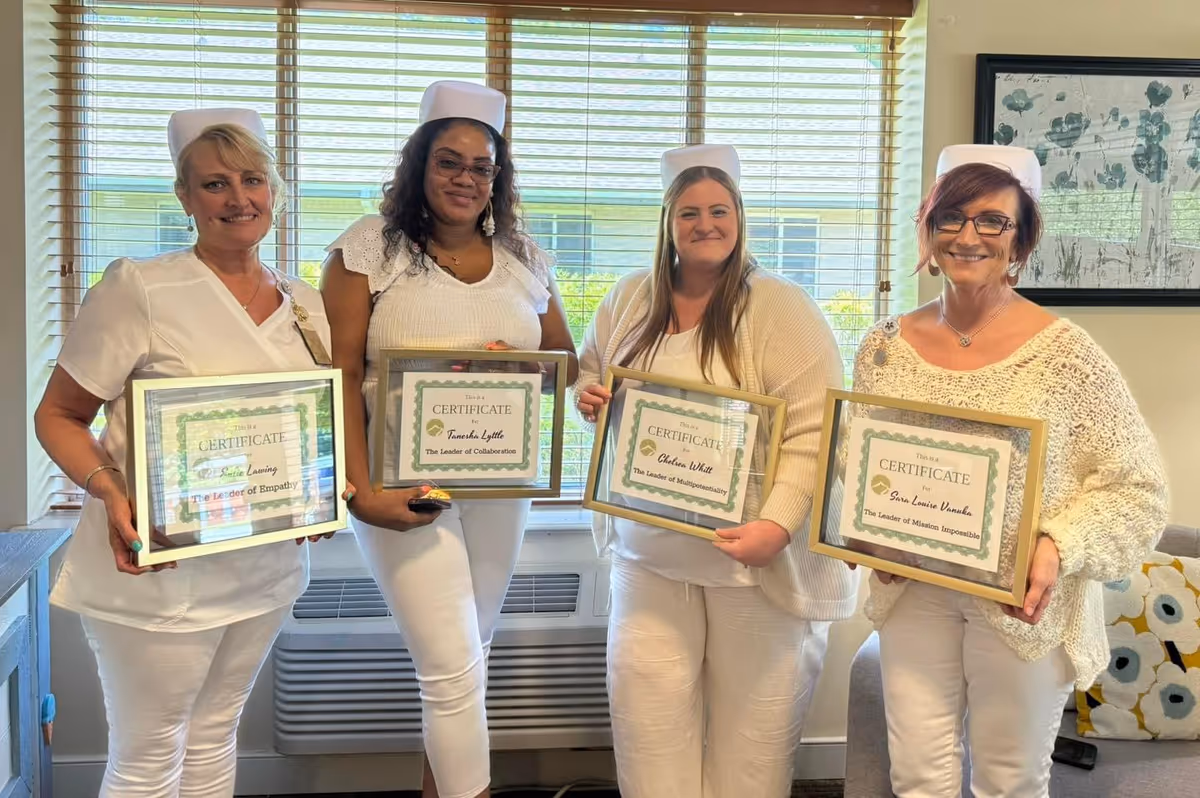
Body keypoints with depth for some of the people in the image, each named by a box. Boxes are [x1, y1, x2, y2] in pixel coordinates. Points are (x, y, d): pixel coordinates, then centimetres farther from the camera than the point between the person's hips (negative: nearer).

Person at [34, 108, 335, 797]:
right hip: (158, 566, -5)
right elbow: (58, 415, -8)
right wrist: (109, 492, -24)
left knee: (214, 739, 20)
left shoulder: (306, 304, 7)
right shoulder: (138, 289, -11)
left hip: (268, 565, 5)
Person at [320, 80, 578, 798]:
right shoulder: (370, 248, -6)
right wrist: (362, 490, -18)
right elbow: (341, 375, -9)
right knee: (456, 667, -7)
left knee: (465, 654, 16)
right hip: (406, 485, -4)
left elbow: (565, 362, 13)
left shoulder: (525, 259, 7)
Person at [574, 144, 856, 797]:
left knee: (754, 708, 8)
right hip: (650, 547, 4)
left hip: (754, 552, -4)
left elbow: (813, 430, -18)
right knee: (645, 695, 5)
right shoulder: (629, 301, 6)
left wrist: (777, 524, -27)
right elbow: (589, 374, 21)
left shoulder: (779, 308, -12)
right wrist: (588, 398, -4)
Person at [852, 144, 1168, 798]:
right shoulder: (885, 347, 0)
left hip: (1024, 603, -3)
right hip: (912, 594, 3)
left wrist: (1058, 548, -22)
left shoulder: (1066, 353, -13)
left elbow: (1136, 487, -8)